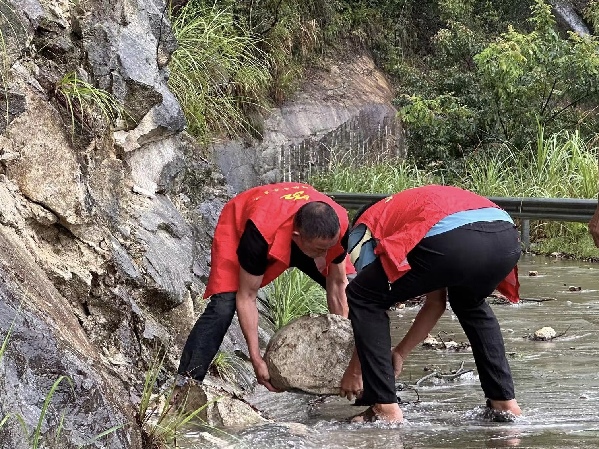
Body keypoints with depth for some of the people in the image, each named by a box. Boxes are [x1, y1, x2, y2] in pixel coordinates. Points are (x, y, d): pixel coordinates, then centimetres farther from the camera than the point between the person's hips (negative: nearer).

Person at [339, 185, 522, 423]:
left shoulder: (364, 227, 28)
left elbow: (367, 297, 22)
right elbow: (436, 304, 43)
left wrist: (354, 370, 32)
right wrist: (399, 354, 50)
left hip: (454, 241, -7)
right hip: (507, 238, 7)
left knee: (363, 297, 13)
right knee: (470, 304, 39)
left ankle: (385, 408, 9)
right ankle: (505, 401, 32)